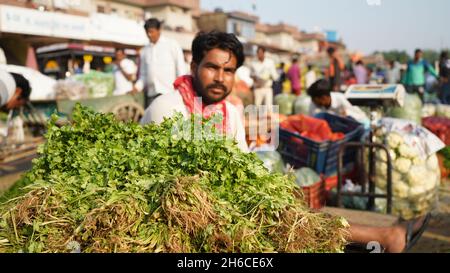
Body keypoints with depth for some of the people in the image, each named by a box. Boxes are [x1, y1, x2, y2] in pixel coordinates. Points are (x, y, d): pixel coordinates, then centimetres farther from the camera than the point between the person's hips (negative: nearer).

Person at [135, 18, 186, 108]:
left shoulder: (172, 44, 6)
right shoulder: (144, 51, 16)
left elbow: (181, 70, 2)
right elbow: (143, 75, 19)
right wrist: (137, 87, 2)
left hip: (169, 92, -4)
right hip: (151, 94, 4)